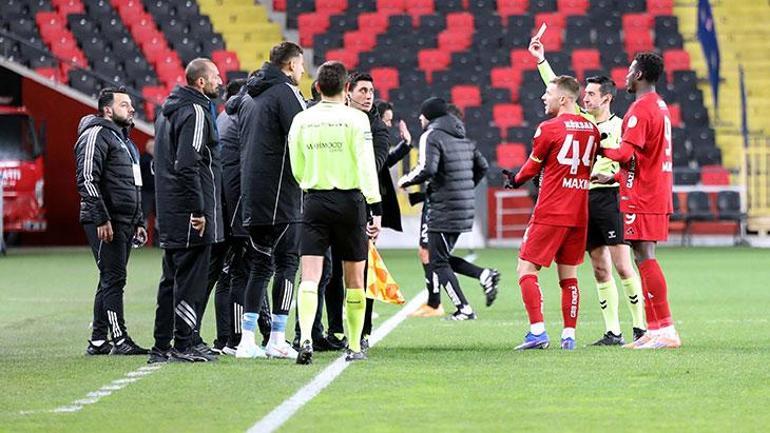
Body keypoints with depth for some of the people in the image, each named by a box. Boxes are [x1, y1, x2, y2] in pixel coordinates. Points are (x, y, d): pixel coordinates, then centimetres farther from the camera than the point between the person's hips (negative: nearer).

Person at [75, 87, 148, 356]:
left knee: (111, 280, 10)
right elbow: (87, 179, -18)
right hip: (105, 222, -10)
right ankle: (119, 340, -12)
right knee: (113, 278, -11)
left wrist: (138, 222, 24)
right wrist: (101, 219, -22)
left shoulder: (123, 139, 23)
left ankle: (98, 341, 13)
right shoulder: (96, 135, -8)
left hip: (124, 222, 10)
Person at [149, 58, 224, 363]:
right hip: (190, 210, -10)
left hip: (169, 212, 10)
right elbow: (187, 164, -22)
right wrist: (199, 210, -20)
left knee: (172, 278, 13)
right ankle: (184, 346, -4)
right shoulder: (195, 112, -13)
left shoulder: (168, 111, 17)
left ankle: (162, 346, 14)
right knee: (191, 278, -5)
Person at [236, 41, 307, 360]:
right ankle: (277, 341, -5)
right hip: (281, 196, -8)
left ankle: (247, 340, 5)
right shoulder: (285, 93, -8)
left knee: (260, 265, 10)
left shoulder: (249, 98, 18)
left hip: (252, 196, 8)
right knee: (287, 263, -2)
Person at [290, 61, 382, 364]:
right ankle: (354, 347, 15)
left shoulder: (302, 120, 4)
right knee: (354, 278, 10)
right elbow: (366, 166, -9)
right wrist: (376, 208, -6)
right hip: (349, 200, -2)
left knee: (310, 276, -4)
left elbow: (296, 169, 10)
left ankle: (305, 338, -25)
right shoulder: (355, 119, -6)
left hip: (314, 202, 2)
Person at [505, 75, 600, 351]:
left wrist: (515, 181, 23)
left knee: (526, 270, -2)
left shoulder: (548, 129, -10)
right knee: (568, 276, 11)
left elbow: (533, 167, 2)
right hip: (579, 214, 6)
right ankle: (569, 335, 8)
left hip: (550, 214, -6)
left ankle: (538, 331, -12)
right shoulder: (592, 130, 8)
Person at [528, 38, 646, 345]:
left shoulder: (618, 126, -3)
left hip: (608, 196, -6)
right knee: (600, 270, 5)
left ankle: (640, 326, -4)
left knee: (622, 265, -9)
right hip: (584, 198, 6)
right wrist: (541, 60, 11)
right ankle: (613, 332, 6)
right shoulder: (583, 119, 13)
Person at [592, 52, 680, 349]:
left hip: (642, 200, -10)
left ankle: (665, 330, -13)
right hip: (657, 195, 10)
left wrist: (600, 150, -6)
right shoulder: (660, 107, 17)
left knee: (645, 258, -10)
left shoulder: (640, 110, -14)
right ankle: (655, 330, 10)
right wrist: (614, 177, 24)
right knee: (645, 260, 11)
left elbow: (627, 155, -22)